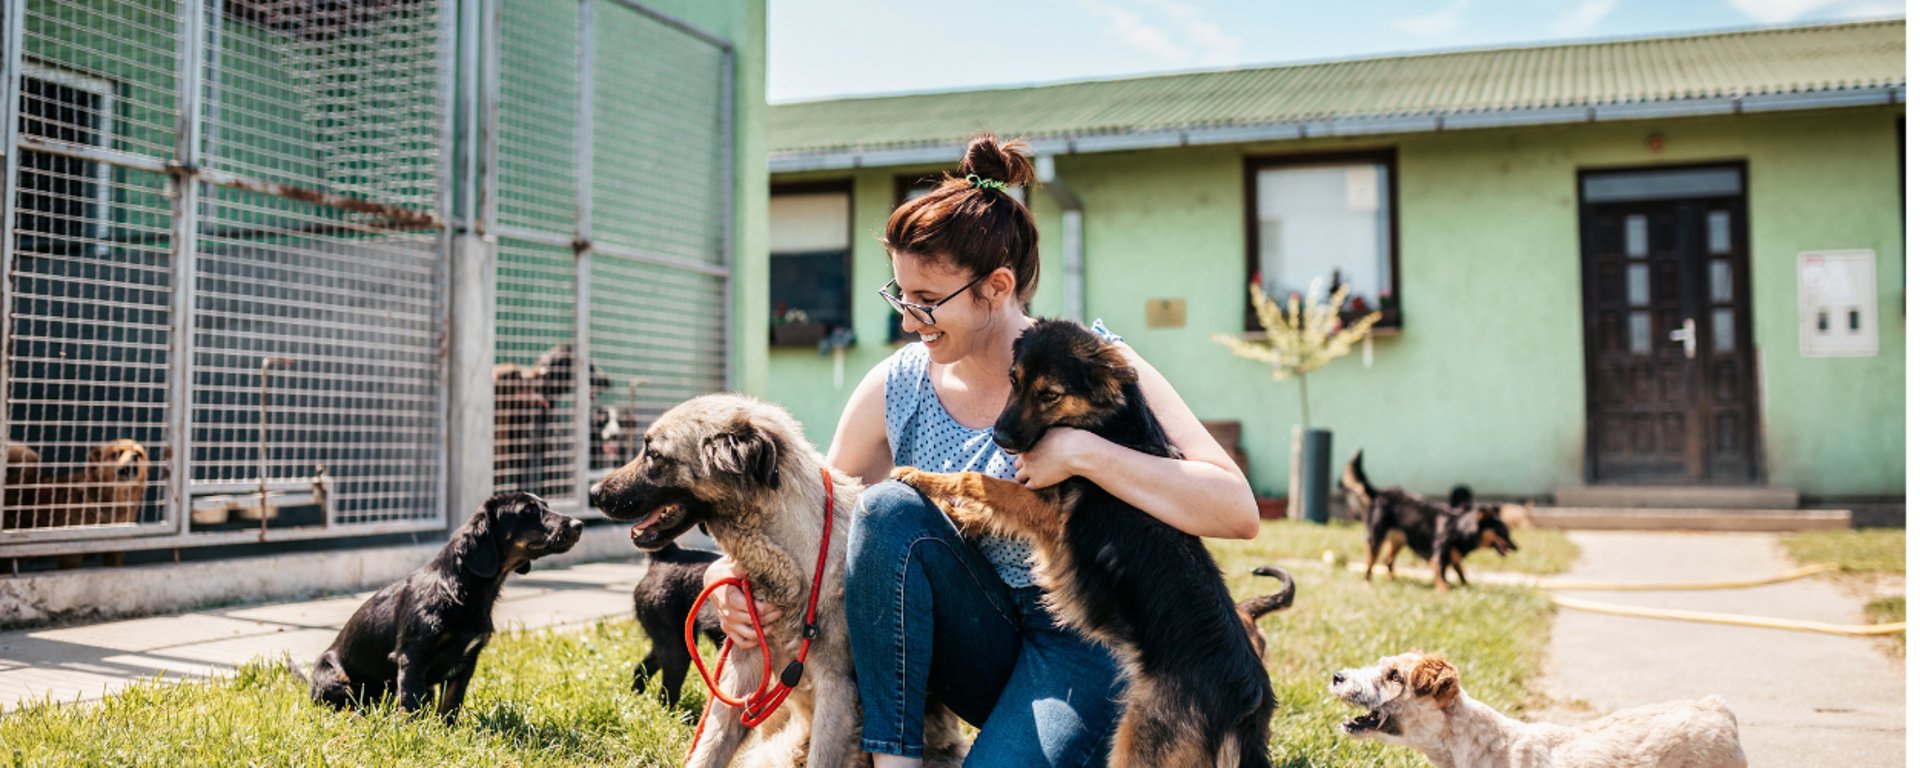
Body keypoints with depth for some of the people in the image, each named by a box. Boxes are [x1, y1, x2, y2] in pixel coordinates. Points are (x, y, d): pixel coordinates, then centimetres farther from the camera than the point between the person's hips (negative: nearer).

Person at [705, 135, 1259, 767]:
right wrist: (736, 575, -16)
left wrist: (1081, 453, -28)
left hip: (1081, 641, -3)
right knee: (889, 508, -24)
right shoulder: (896, 387, -2)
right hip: (979, 648, 3)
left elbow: (1238, 512, -21)